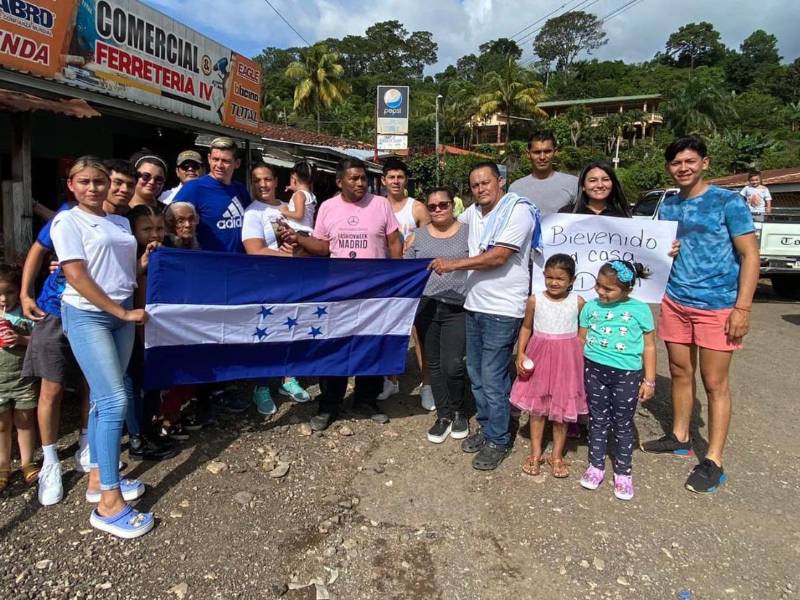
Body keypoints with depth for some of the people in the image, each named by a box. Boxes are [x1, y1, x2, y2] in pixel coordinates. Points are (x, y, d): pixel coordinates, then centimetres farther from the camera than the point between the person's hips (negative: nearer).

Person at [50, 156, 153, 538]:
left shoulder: (121, 222, 15)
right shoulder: (67, 221, -3)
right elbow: (76, 276, -12)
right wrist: (122, 312, -14)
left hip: (122, 314, 6)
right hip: (86, 315, -6)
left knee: (102, 399, 11)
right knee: (115, 401, -13)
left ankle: (98, 478, 23)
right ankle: (109, 503, -6)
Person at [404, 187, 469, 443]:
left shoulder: (467, 233, 4)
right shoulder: (419, 235, 11)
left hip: (457, 310, -3)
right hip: (426, 307, 3)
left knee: (452, 365, -8)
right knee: (434, 364, 9)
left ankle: (458, 412, 18)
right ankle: (443, 415, 24)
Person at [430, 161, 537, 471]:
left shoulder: (518, 210, -11)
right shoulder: (474, 212, 11)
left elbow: (498, 257, -20)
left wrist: (453, 264, -17)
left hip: (502, 310, -8)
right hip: (474, 305, 8)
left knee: (492, 379, -3)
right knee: (476, 373, 15)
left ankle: (498, 440, 14)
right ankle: (486, 428, 31)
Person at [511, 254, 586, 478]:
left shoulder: (578, 302, -6)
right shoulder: (535, 300, -5)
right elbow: (526, 328, 5)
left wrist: (587, 361, 1)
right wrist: (520, 353, -5)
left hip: (567, 360, 0)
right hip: (539, 358, 1)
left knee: (562, 408, 9)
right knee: (537, 407, 10)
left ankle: (557, 455, 26)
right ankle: (535, 454, 25)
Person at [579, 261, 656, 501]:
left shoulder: (640, 309, -3)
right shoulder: (591, 307, 2)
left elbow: (648, 346, 2)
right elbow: (581, 341, 8)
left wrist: (649, 380, 0)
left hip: (627, 374, -2)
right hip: (594, 369, 2)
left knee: (623, 424, 10)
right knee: (598, 420, 13)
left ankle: (623, 472, 24)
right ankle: (596, 466, 27)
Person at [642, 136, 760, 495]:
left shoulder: (728, 202, -6)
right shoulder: (667, 205, 10)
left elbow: (750, 256, -7)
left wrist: (742, 308, -14)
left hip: (717, 306, -5)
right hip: (675, 302, 5)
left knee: (715, 383, 1)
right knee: (680, 373, 14)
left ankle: (714, 461, 10)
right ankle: (680, 438, 31)